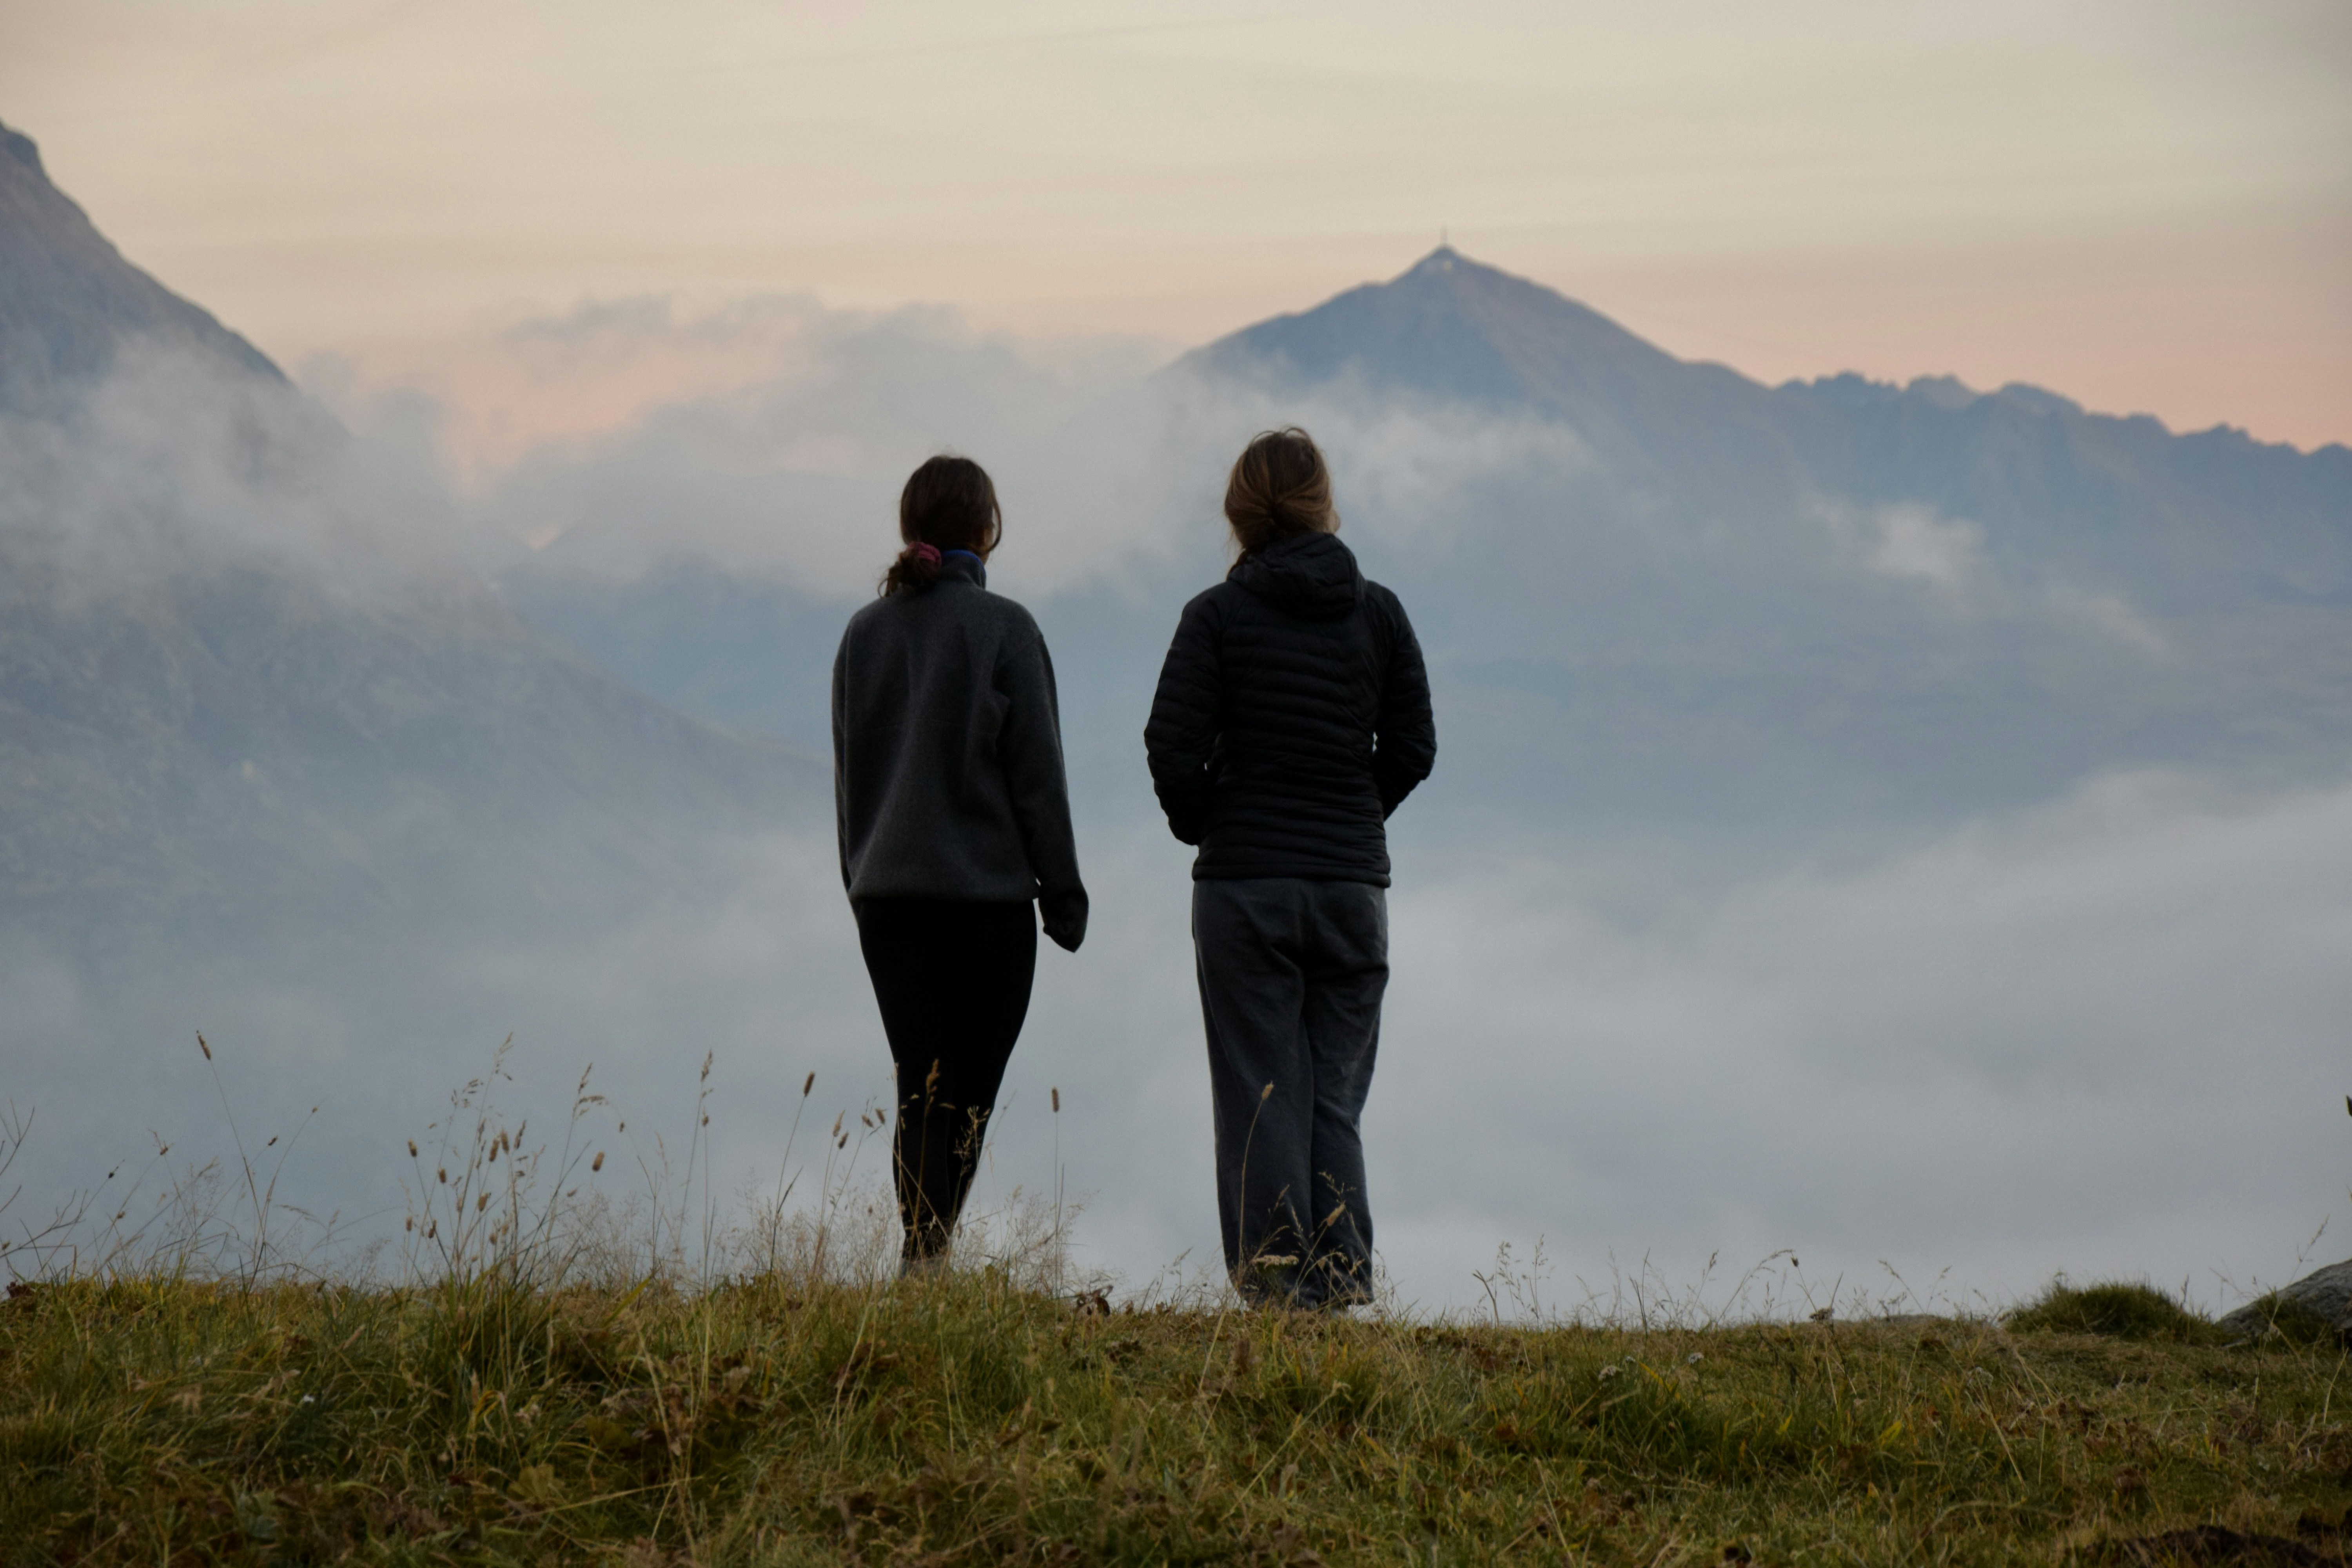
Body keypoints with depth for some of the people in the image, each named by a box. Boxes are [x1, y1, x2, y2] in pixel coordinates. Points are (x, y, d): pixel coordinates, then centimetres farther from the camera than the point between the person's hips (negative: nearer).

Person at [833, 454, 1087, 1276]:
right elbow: (1037, 771, -7)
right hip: (986, 894, -5)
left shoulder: (864, 632, 8)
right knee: (969, 1090, -1)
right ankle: (930, 1249, -11)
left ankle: (921, 1248, -1)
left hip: (886, 897, 5)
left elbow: (848, 772, 14)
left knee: (921, 1086, 7)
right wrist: (1064, 894, -2)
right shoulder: (1002, 628, -8)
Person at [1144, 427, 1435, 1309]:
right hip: (1354, 887, 2)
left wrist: (1206, 829, 6)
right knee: (1336, 1095, 10)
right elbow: (1413, 747, 2)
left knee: (1260, 1094, 2)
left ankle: (1273, 1278, -1)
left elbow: (1173, 748, -10)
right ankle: (1341, 1276, 4)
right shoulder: (1377, 613, 3)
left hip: (1243, 883, -2)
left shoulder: (1218, 616, -5)